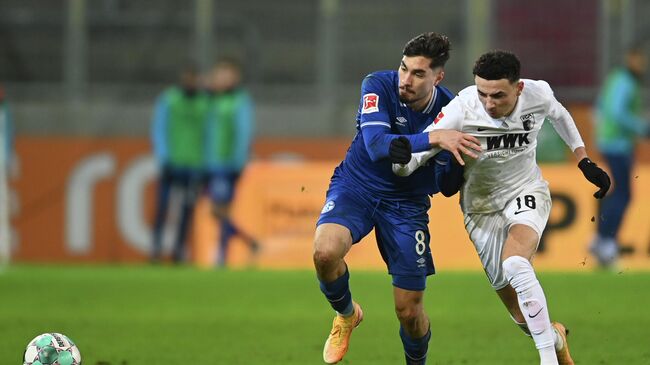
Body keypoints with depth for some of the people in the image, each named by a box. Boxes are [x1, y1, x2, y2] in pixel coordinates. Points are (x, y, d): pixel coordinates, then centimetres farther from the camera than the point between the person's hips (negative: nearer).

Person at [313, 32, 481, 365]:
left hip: (407, 203, 1)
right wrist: (433, 138, -42)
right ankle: (346, 314, 1)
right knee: (325, 251, -32)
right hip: (356, 187, -1)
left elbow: (446, 186, 0)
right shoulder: (378, 86, -18)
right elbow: (376, 145, -34)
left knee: (409, 311, -1)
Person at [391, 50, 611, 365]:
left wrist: (584, 162, 9)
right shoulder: (461, 111, -28)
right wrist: (400, 159, -51)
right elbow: (416, 156, -28)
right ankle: (556, 338, 36)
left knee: (515, 265, -30)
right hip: (482, 205, 1)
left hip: (527, 192, -1)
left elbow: (559, 115, 7)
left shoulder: (538, 94, -19)